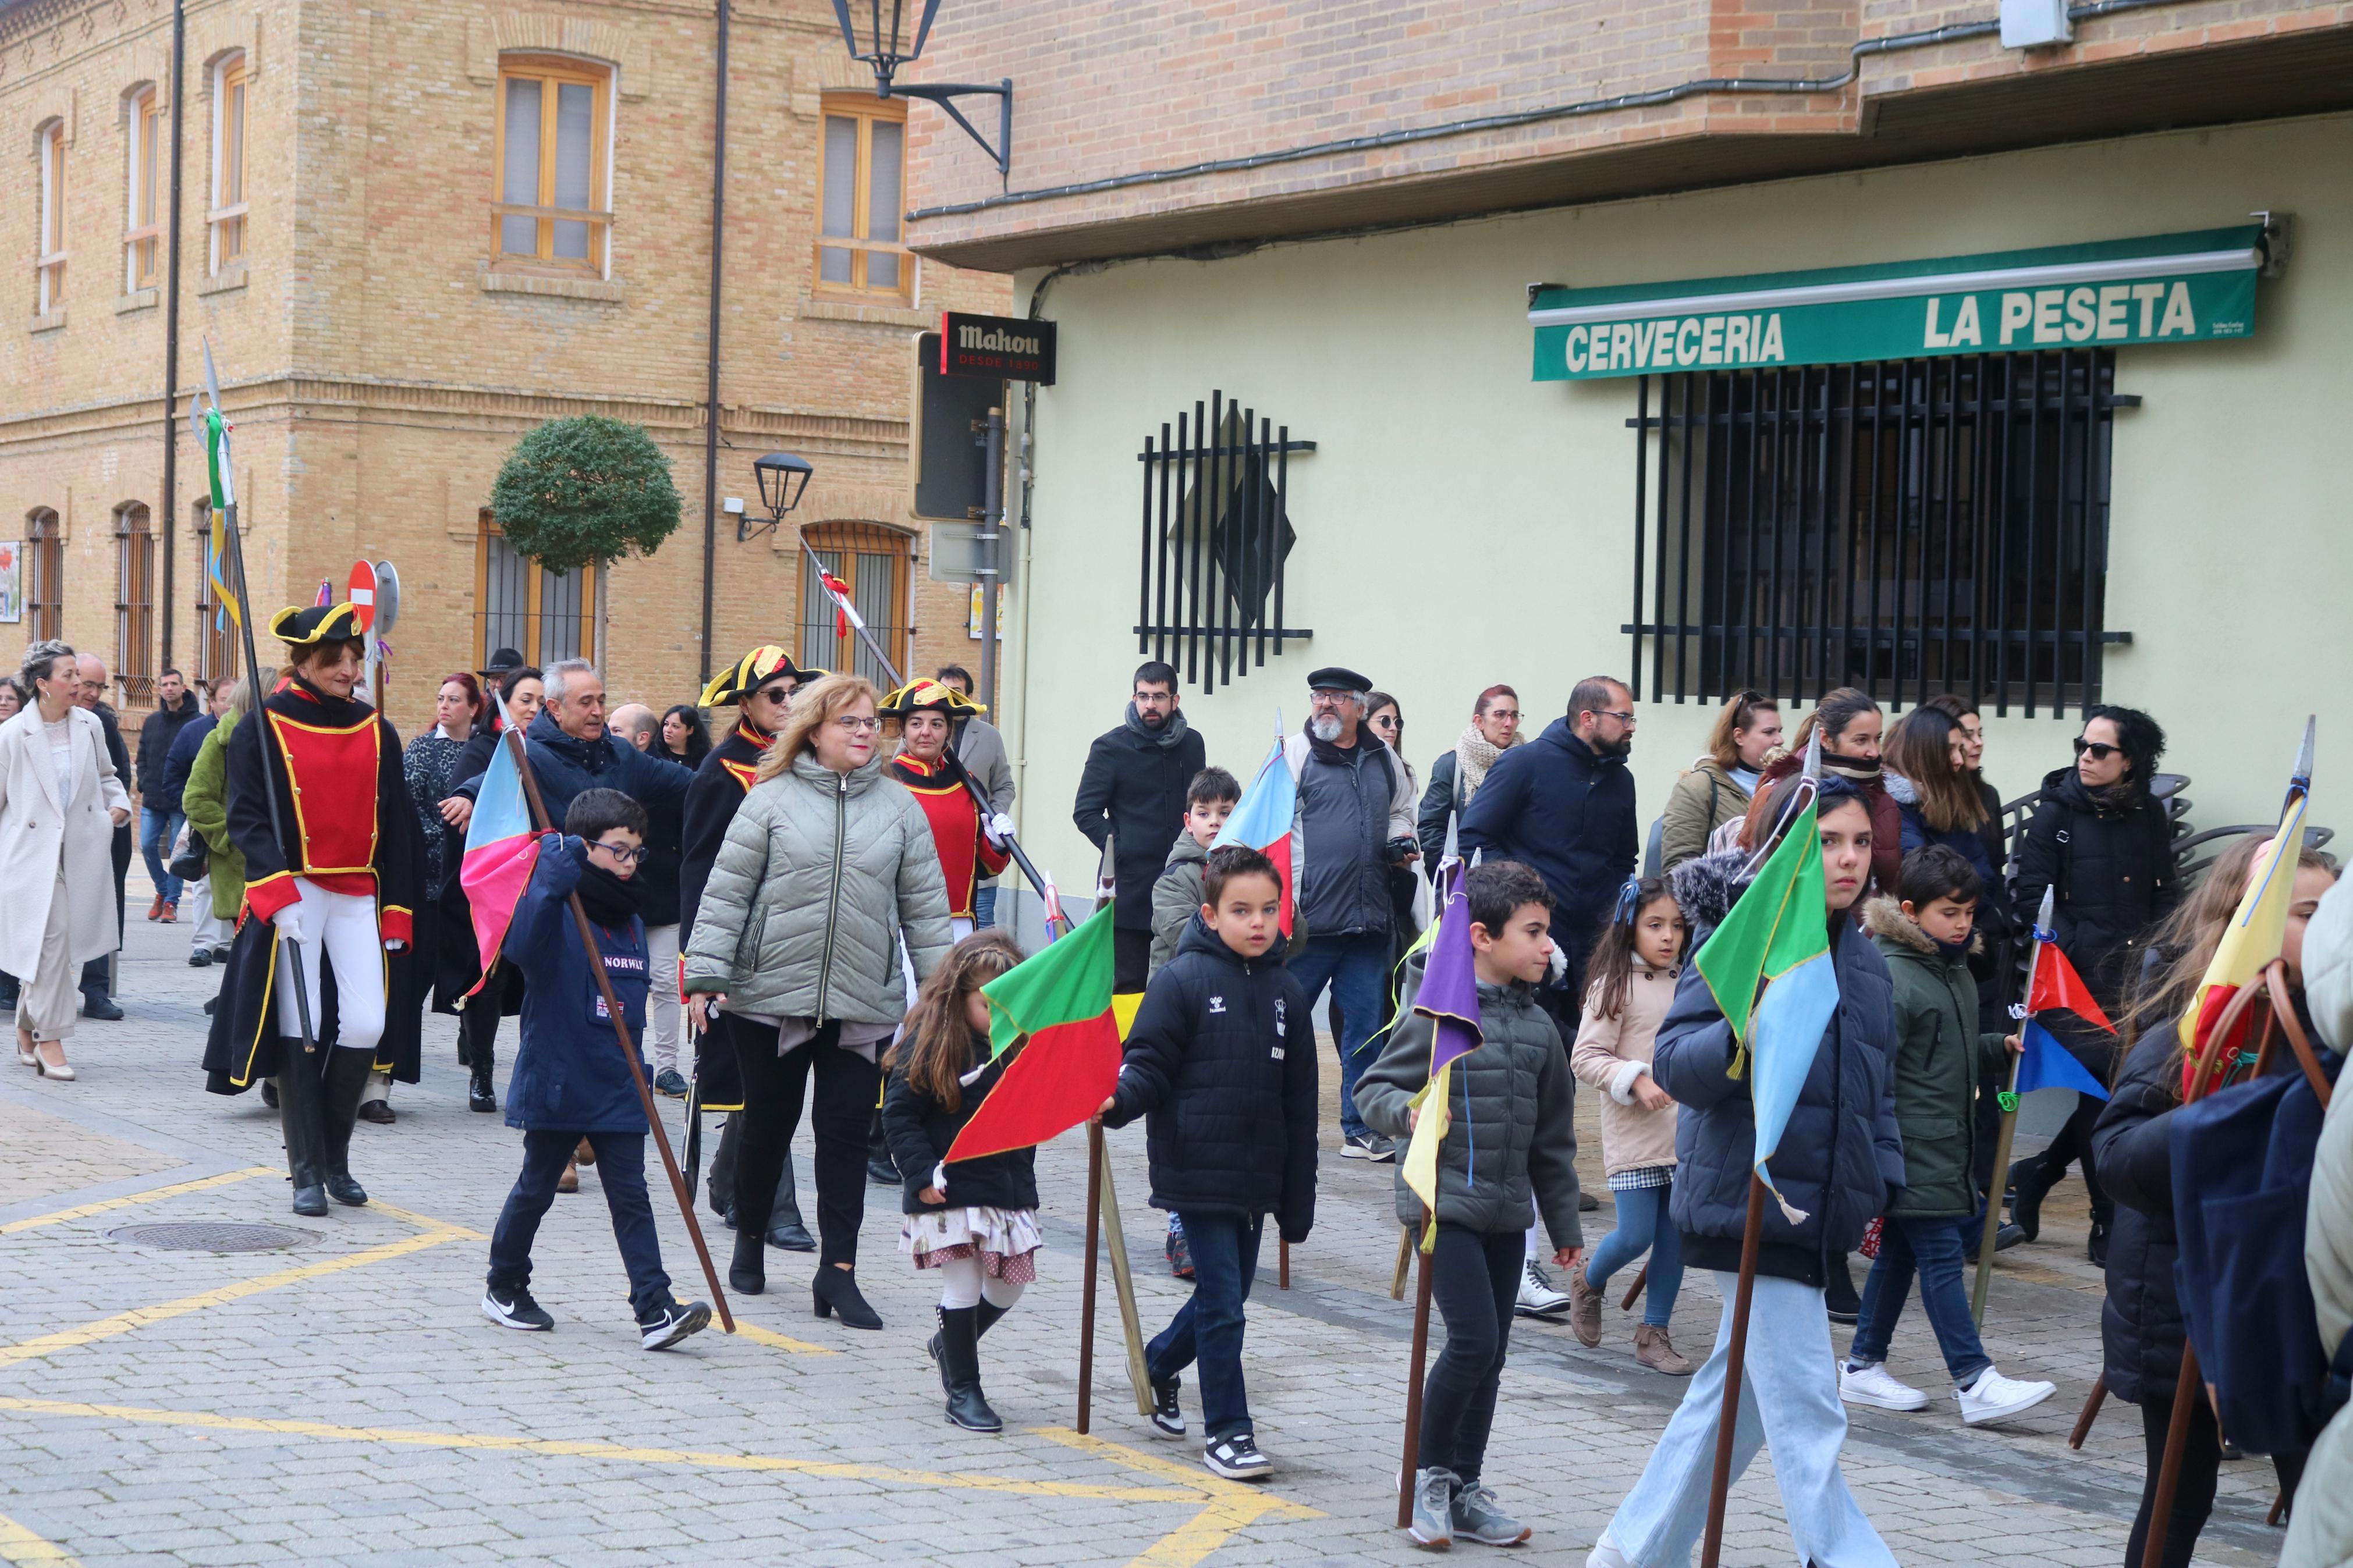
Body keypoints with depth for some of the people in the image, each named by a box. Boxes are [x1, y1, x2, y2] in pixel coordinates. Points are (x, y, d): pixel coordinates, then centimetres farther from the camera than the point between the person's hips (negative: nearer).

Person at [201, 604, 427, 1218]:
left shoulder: (377, 733, 9)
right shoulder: (264, 727, -2)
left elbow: (398, 826, 13)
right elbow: (247, 817, -8)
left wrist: (398, 910, 7)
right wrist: (280, 894, -20)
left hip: (359, 896, 3)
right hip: (292, 893, -3)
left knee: (367, 1025, -6)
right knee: (298, 1029, -5)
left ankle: (335, 1158, 14)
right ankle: (307, 1173, 5)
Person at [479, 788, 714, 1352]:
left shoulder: (633, 922, 11)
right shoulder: (555, 911, -11)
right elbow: (521, 947, -33)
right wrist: (552, 886, -43)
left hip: (618, 1088, 5)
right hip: (555, 1083, -5)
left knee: (631, 1197, -1)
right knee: (536, 1189, 11)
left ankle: (655, 1309, -7)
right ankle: (505, 1286, 30)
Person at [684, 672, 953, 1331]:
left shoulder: (900, 806, 7)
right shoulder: (772, 799, 0)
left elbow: (925, 905, 9)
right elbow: (727, 892, -1)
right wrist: (705, 974, -8)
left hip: (864, 1003, 1)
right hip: (771, 996, -1)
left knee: (847, 1132, -2)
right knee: (767, 1125, 10)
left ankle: (838, 1270, 1)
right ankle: (749, 1239, 32)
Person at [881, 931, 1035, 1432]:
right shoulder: (930, 1045, -10)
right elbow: (899, 1114, -9)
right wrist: (923, 1173, -15)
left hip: (1009, 1192, 6)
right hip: (950, 1192, -5)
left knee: (1007, 1288, 12)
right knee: (964, 1290, -3)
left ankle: (950, 1344, 38)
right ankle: (963, 1389, 10)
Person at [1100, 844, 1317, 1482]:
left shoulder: (1286, 992, 8)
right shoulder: (1183, 981, -7)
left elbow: (1300, 1105, 11)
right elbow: (1149, 1063, -7)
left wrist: (1298, 1201, 11)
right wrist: (1117, 1101, -31)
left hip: (1258, 1180, 6)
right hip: (1198, 1172, -5)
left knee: (1228, 1293, 15)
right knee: (1222, 1303, -5)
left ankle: (1159, 1364, 41)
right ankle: (1226, 1430, 6)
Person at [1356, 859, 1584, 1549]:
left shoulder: (1538, 1025, 8)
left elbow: (1552, 1136, 16)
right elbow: (1374, 1086, -7)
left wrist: (1564, 1222, 19)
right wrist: (1408, 1110, -28)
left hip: (1507, 1211, 6)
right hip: (1443, 1202, -6)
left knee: (1491, 1353, 10)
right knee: (1473, 1340, -14)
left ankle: (1465, 1488, 21)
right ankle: (1431, 1474, 6)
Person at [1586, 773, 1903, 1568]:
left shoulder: (1865, 959, 12)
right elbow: (1675, 1067, -16)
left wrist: (1884, 1185, 11)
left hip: (1822, 1209, 8)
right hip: (1754, 1202, -8)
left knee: (1734, 1394, 17)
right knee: (1807, 1416, -8)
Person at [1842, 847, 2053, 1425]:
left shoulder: (1956, 971, 13)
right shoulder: (1891, 976, -17)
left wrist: (2002, 1046, 8)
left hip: (1946, 1145, 9)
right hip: (1910, 1148, -9)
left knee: (1900, 1252, 14)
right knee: (1942, 1255, -9)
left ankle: (1863, 1367, 22)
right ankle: (1975, 1382, -10)